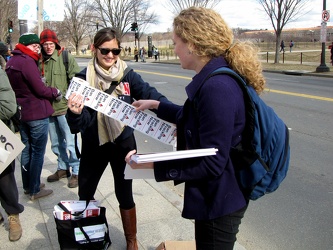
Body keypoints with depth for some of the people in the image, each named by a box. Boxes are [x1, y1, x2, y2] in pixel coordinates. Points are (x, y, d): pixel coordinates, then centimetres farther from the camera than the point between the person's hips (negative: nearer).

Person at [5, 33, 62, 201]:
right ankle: (35, 190, 10)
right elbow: (40, 89, -19)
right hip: (37, 114, -9)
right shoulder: (27, 61, -18)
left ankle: (28, 185, 29)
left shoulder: (11, 62, 10)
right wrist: (55, 92, -2)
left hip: (22, 113, 9)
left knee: (26, 150, 17)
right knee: (38, 152, 2)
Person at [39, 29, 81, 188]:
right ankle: (63, 168, 34)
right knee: (56, 143, 17)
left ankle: (76, 171, 14)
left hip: (64, 107, -6)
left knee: (70, 142, -1)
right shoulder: (40, 61, 7)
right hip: (48, 108, 6)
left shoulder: (66, 57, -8)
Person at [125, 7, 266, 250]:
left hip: (220, 202, -10)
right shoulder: (214, 79, 3)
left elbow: (212, 164, -28)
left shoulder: (217, 88, -30)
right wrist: (157, 105, 20)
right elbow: (195, 118, 20)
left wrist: (153, 163, -26)